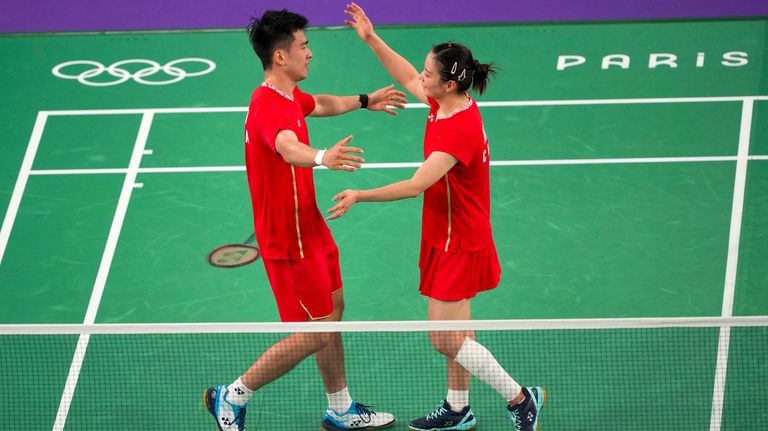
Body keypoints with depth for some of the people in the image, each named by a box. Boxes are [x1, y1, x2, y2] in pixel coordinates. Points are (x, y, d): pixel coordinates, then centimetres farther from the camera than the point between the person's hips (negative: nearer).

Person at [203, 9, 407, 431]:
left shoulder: (290, 96, 4)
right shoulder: (270, 107, -28)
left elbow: (320, 104, 31)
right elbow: (288, 148, -52)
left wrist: (364, 101, 38)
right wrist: (322, 157, -71)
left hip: (308, 227, 10)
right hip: (289, 241, -10)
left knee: (333, 310, 20)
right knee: (315, 334, -4)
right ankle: (232, 397, 10)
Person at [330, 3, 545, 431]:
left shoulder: (460, 130, -29)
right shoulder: (448, 104, -2)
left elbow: (416, 185, -32)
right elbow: (409, 79, 19)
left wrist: (360, 196, -25)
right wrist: (372, 39, 15)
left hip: (458, 245, -10)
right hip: (448, 238, 10)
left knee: (446, 339, -5)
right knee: (454, 329, 19)